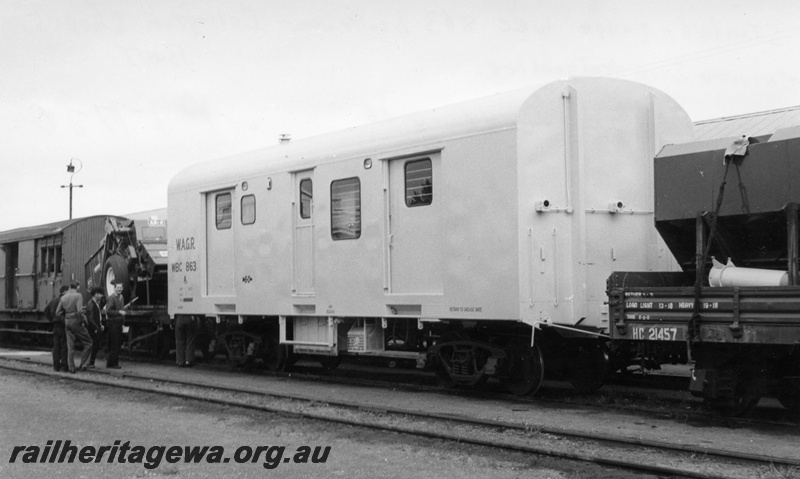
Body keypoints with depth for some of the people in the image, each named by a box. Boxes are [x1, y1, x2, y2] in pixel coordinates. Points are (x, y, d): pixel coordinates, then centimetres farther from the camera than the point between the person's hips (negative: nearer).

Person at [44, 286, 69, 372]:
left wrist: (52, 320, 14)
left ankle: (56, 366, 10)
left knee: (56, 345, 9)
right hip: (63, 325, -7)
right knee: (64, 345, -3)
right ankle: (64, 365, -4)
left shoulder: (53, 300, 15)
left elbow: (46, 311, 16)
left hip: (55, 325, 7)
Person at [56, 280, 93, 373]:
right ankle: (83, 364, 3)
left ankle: (71, 367, 12)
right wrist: (83, 320, -7)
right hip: (76, 322, -6)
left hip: (67, 322, 6)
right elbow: (79, 311, -22)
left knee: (70, 346, 11)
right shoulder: (78, 296, -11)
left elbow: (58, 312, 8)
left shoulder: (63, 297, 7)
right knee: (88, 343, 7)